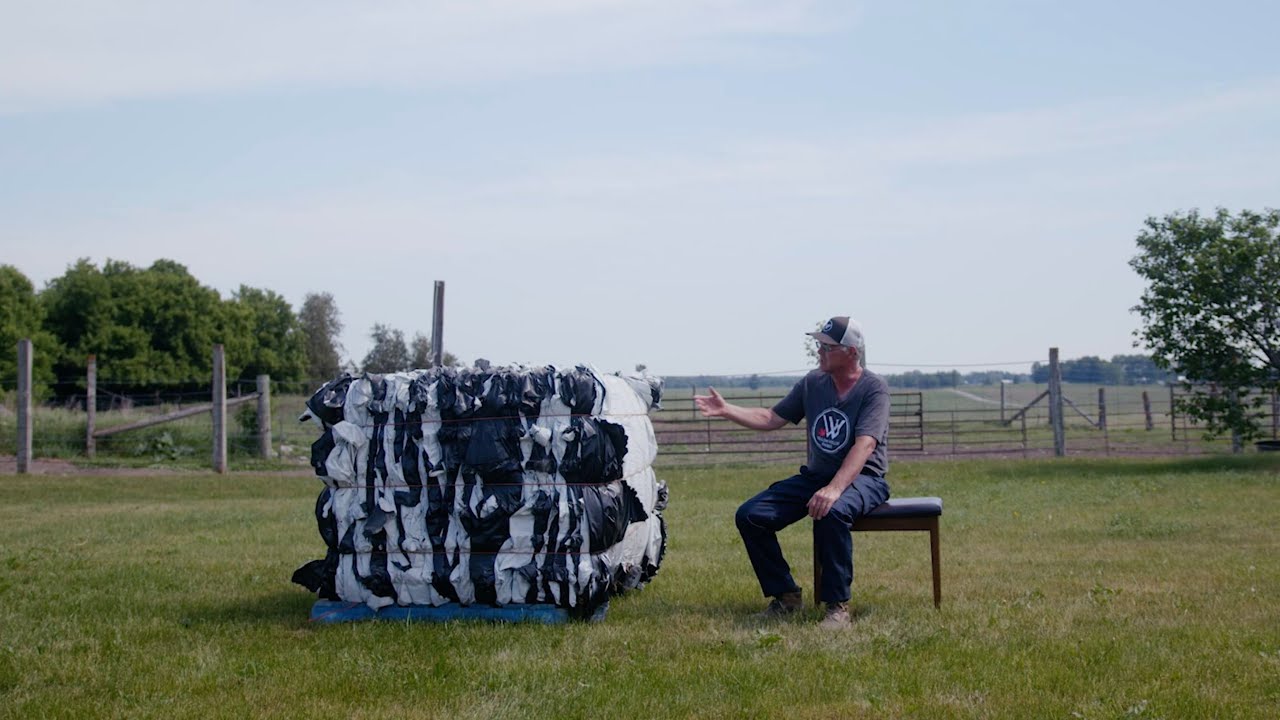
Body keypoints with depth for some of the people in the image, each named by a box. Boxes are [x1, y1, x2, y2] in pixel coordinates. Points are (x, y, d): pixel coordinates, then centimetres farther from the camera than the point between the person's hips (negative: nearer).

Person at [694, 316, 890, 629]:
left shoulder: (873, 388, -12)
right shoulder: (813, 383, 7)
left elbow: (864, 444, -25)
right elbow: (772, 418, 14)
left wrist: (834, 489, -40)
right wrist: (727, 411, -1)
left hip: (862, 477, -6)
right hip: (815, 474, 6)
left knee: (832, 511, -40)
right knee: (750, 516, -11)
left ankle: (838, 604, -27)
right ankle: (786, 595, 2)